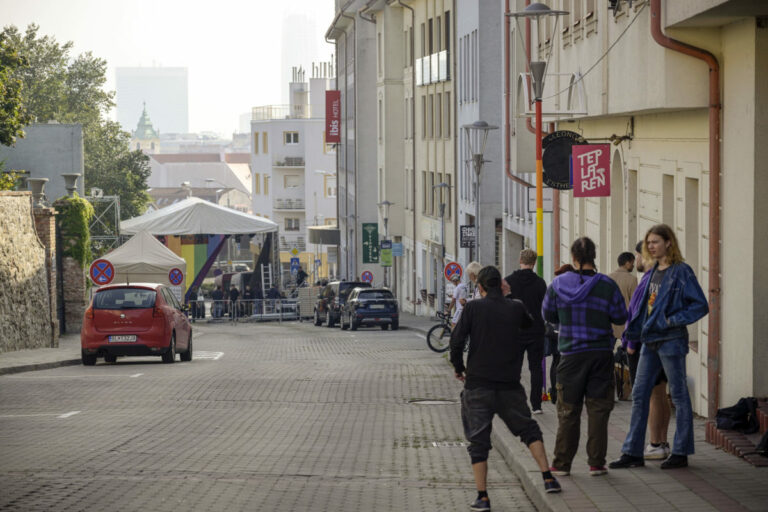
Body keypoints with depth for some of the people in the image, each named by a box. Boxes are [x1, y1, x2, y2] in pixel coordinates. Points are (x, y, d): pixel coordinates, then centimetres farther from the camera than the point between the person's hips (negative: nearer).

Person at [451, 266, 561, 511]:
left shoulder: (473, 308, -4)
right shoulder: (515, 308, 3)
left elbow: (457, 341, -8)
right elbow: (530, 323, 25)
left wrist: (459, 368, 8)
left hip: (478, 383, -2)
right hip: (509, 385, 2)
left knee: (478, 440, 3)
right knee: (528, 428, 19)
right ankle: (548, 478, 11)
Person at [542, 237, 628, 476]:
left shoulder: (558, 284, -3)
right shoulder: (606, 284, -7)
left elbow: (548, 315, 8)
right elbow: (620, 316, -1)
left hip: (571, 355, 1)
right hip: (601, 353, -1)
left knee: (568, 411, 8)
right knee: (598, 408, 5)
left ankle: (562, 463, 10)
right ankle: (596, 463, 4)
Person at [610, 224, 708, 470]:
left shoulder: (681, 272, -10)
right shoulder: (652, 273, 14)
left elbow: (700, 306, -13)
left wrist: (672, 320, -18)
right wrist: (632, 335, 13)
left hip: (671, 341, -8)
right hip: (650, 341, 8)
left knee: (678, 395, 1)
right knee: (639, 394, 6)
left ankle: (681, 452, 7)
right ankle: (632, 452, 9)